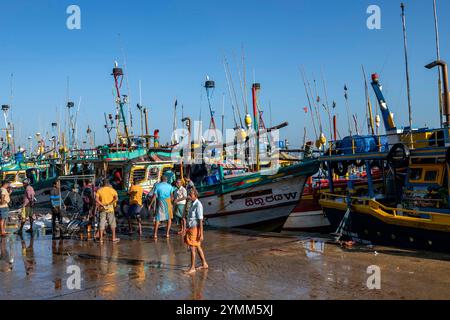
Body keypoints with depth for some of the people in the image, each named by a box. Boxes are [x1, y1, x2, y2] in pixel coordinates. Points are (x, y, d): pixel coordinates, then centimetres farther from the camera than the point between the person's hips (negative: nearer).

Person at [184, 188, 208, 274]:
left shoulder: (198, 205, -17)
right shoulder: (193, 204, 11)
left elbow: (200, 220, -19)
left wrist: (201, 234, -20)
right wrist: (187, 229, 21)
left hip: (195, 228, -9)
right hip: (191, 228, 9)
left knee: (192, 248, -4)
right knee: (198, 247, 16)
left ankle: (192, 268, 4)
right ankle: (204, 264, 27)